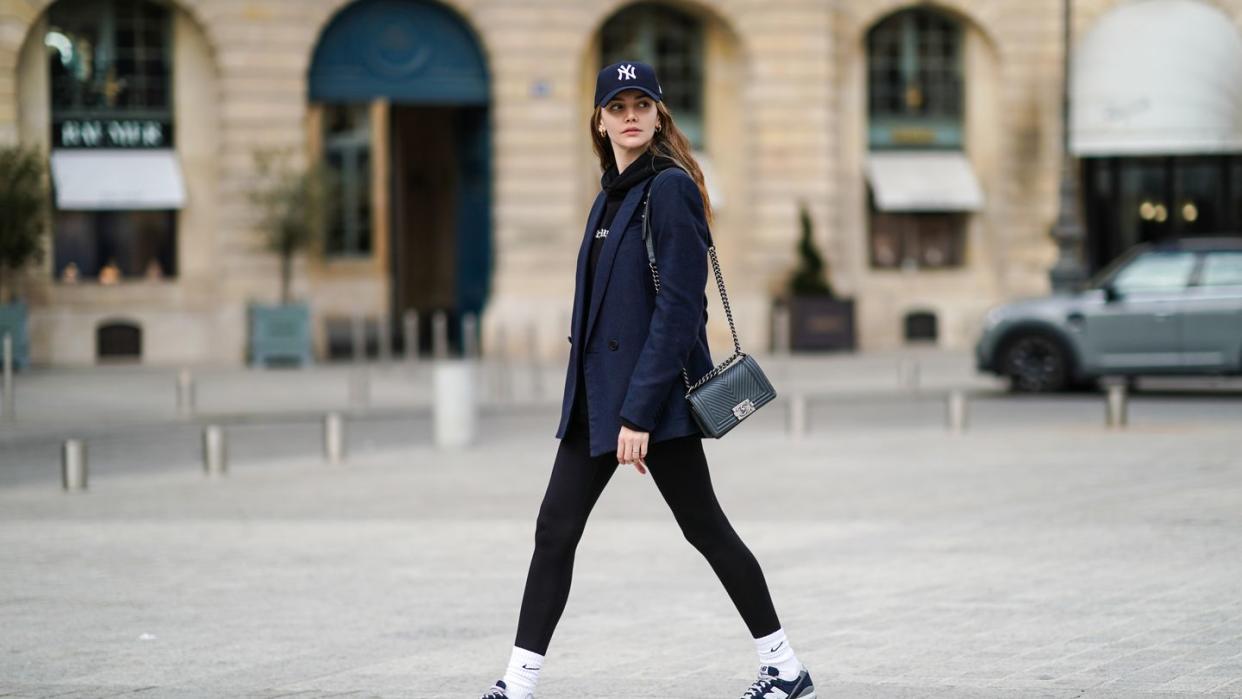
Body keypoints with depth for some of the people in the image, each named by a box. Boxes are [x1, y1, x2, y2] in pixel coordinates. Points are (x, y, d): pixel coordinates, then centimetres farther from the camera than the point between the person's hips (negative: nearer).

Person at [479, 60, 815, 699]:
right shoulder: (613, 193, 14)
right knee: (555, 528, 3)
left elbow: (678, 307, -18)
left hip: (654, 392, -8)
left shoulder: (670, 189, -13)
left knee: (703, 527, 1)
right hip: (596, 390, 8)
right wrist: (606, 401, 14)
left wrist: (639, 412, -21)